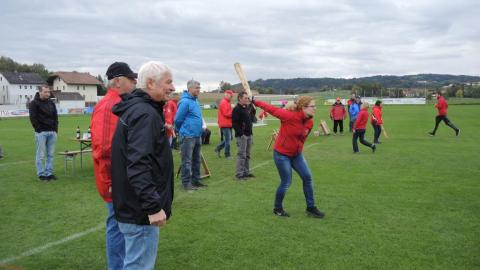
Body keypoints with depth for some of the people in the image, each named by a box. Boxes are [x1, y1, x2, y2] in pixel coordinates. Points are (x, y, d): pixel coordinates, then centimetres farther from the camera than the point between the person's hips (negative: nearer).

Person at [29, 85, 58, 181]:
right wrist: (39, 129, -11)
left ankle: (49, 173, 15)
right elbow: (33, 118, -7)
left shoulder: (51, 103, 13)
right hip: (41, 133, -5)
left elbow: (55, 117, 17)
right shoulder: (34, 103, -3)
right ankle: (41, 174, 7)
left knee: (50, 154, 8)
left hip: (52, 132, 5)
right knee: (40, 155, 0)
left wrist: (55, 129, 8)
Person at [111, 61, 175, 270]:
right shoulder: (145, 114, -20)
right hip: (141, 211, -10)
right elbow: (138, 165, -28)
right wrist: (153, 207, -28)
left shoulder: (134, 108, 12)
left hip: (130, 205, 10)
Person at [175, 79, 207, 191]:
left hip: (197, 135, 9)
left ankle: (196, 180, 25)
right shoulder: (185, 102, -14)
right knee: (187, 161, -3)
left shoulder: (195, 101, 14)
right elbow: (178, 120, -12)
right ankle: (186, 183, 3)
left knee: (196, 160, 15)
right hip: (188, 136, -9)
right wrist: (183, 131, 2)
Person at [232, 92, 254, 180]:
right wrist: (241, 133, -22)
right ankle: (239, 174, -2)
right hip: (241, 136, -9)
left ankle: (246, 172, 23)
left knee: (247, 155, 14)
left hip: (248, 134, 9)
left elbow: (251, 119, 26)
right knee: (241, 155, -7)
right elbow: (234, 123, -18)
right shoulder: (236, 109, -12)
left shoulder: (247, 108, 15)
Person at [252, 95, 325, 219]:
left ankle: (311, 208, 18)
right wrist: (255, 102, -10)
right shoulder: (290, 116, -25)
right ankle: (278, 209, 23)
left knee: (307, 177, 4)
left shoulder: (310, 122, -4)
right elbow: (273, 109, -16)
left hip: (296, 154, 7)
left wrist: (299, 150, 17)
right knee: (286, 182, -1)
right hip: (281, 154, -7)